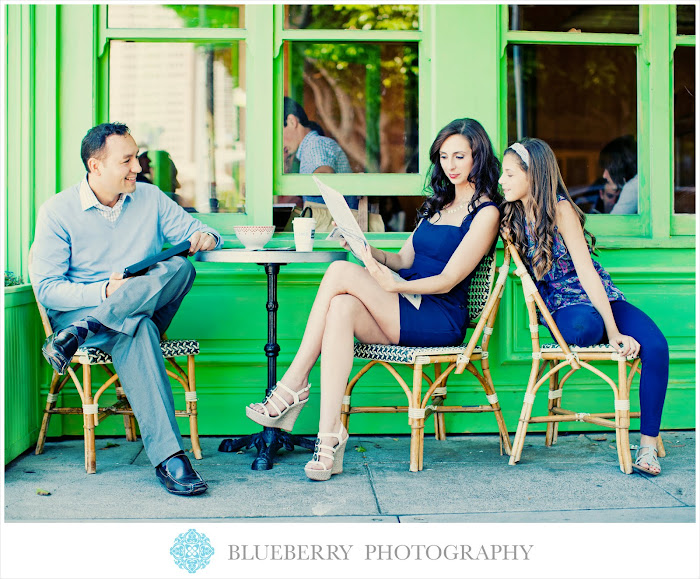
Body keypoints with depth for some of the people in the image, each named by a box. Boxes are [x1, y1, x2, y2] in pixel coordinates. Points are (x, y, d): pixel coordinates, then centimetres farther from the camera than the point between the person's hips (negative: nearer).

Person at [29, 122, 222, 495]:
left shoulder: (151, 199, 9)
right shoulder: (57, 211, -3)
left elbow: (195, 233, 12)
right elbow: (46, 288, -7)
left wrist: (205, 237, -14)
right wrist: (105, 291, -24)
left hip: (145, 306, 4)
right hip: (77, 308, -3)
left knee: (179, 267, -28)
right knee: (136, 329, -39)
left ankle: (77, 334, -34)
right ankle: (168, 456, -44)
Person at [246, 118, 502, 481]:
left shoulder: (486, 213, -1)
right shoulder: (439, 203, 25)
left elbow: (448, 280, -10)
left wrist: (394, 287, -26)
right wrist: (369, 252, 0)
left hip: (441, 319, -7)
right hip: (404, 314, 7)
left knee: (339, 273, -23)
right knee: (342, 307, -28)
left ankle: (294, 384, -16)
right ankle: (329, 438, -34)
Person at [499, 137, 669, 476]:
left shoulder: (560, 208, -12)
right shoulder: (512, 216, 1)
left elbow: (586, 271, -17)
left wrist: (613, 330, -23)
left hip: (600, 296, -1)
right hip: (563, 308, 1)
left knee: (656, 345, -27)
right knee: (581, 328, -37)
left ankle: (648, 445, -21)